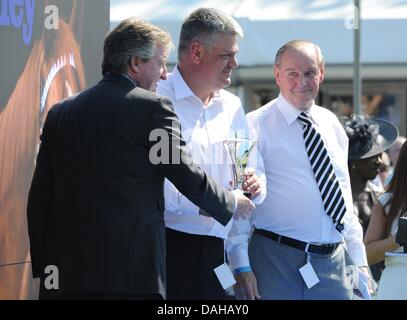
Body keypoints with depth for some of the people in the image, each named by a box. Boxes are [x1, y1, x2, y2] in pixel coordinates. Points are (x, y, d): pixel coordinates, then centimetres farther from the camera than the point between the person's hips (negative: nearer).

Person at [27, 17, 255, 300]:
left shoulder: (60, 112, 11)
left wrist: (42, 267, 16)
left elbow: (39, 199, 11)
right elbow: (189, 178, -2)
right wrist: (233, 203, 18)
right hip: (133, 274, -5)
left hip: (66, 272, 5)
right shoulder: (153, 108, -4)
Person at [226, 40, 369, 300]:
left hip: (334, 261, 5)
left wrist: (359, 261, 15)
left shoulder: (332, 124, 14)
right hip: (276, 262, -5)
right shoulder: (257, 127, -4)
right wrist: (241, 266, -15)